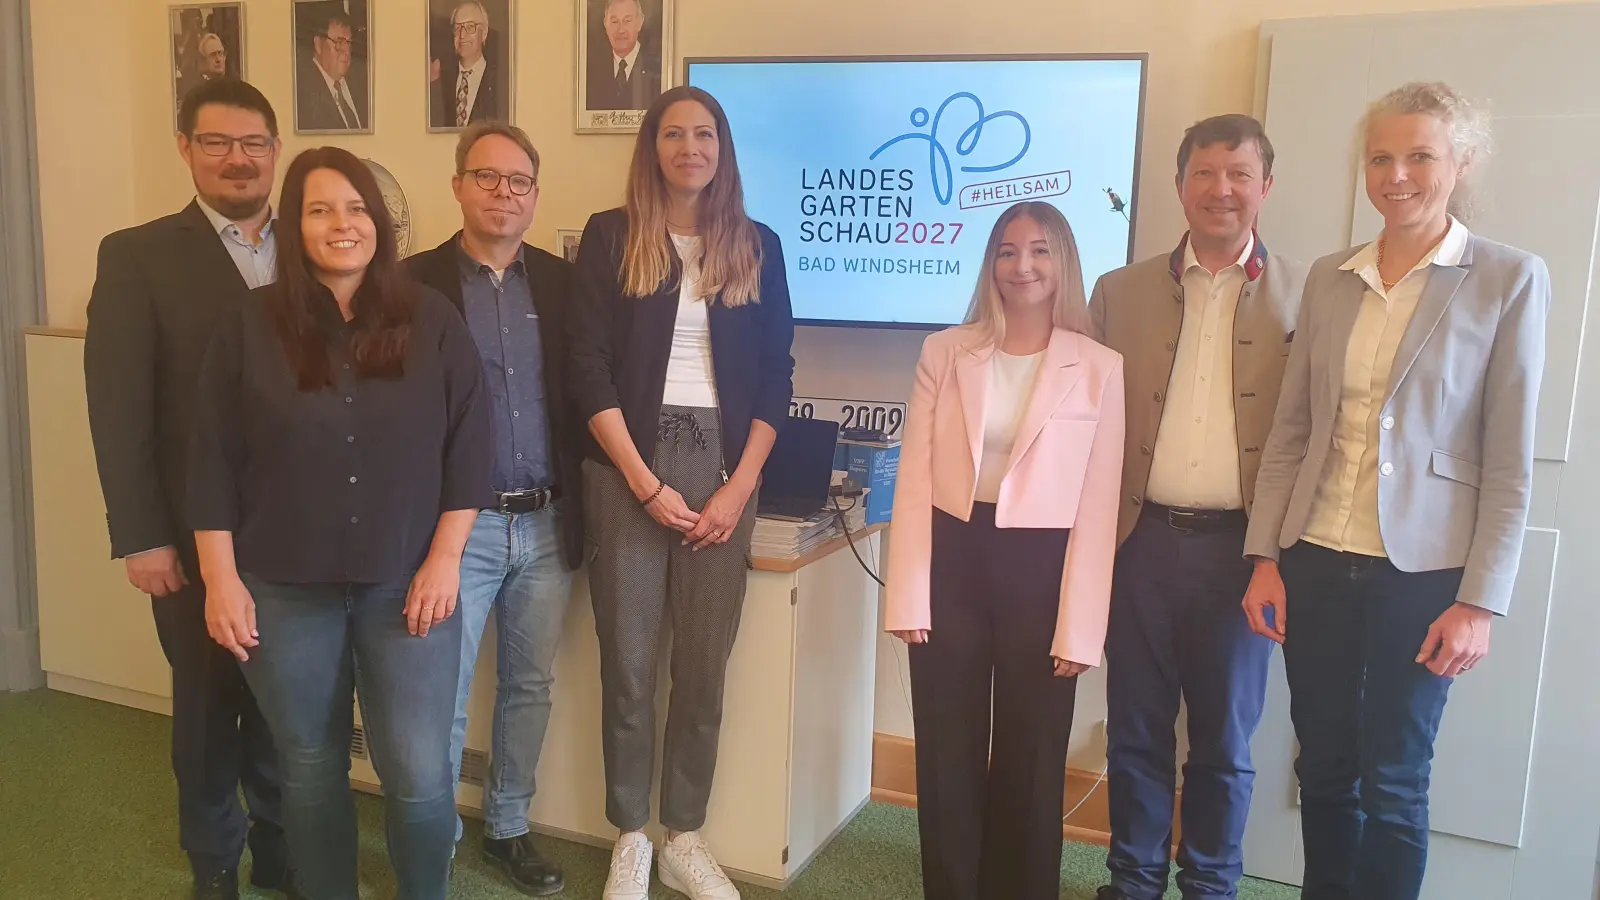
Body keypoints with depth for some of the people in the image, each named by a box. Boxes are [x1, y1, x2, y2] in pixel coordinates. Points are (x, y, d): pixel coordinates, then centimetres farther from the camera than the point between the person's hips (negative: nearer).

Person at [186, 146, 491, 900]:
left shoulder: (432, 321, 1)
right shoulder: (251, 327, 1)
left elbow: (467, 446, -1)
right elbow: (214, 461, 1)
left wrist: (444, 559, -6)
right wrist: (221, 579, -4)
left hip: (405, 585, 0)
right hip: (285, 590, 1)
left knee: (420, 774, -2)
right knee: (309, 768, 13)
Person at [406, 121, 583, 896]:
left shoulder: (561, 281, 6)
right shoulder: (416, 282, -4)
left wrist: (578, 498, 2)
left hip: (548, 523, 4)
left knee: (530, 686, 15)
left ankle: (508, 827, 33)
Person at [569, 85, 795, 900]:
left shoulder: (758, 246, 9)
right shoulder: (610, 237, 2)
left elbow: (775, 376, 6)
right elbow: (589, 369, -4)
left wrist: (740, 486, -4)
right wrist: (645, 482, -11)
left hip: (721, 465, 2)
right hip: (629, 467, -2)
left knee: (704, 666, 6)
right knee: (628, 663, 4)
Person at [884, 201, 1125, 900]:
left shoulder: (1099, 368, -1)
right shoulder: (944, 352, 3)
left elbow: (1097, 508, -2)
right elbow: (915, 481, 1)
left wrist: (1079, 627, -6)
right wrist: (908, 597, -4)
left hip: (1041, 568, -1)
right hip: (953, 560, 1)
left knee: (1030, 757, 12)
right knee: (946, 752, 11)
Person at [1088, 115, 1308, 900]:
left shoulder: (1305, 296, 1)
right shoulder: (1120, 292, 6)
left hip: (1242, 547, -1)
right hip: (1143, 542, 1)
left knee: (1225, 743, 12)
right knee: (1135, 733, 11)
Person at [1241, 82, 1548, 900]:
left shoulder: (1510, 280, -4)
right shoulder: (1328, 279, 7)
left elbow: (1510, 460, -7)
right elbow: (1289, 431, 7)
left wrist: (1480, 601, -10)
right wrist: (1266, 557, 2)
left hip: (1421, 571, -3)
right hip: (1315, 562, 4)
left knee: (1391, 783, 7)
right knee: (1323, 769, 13)